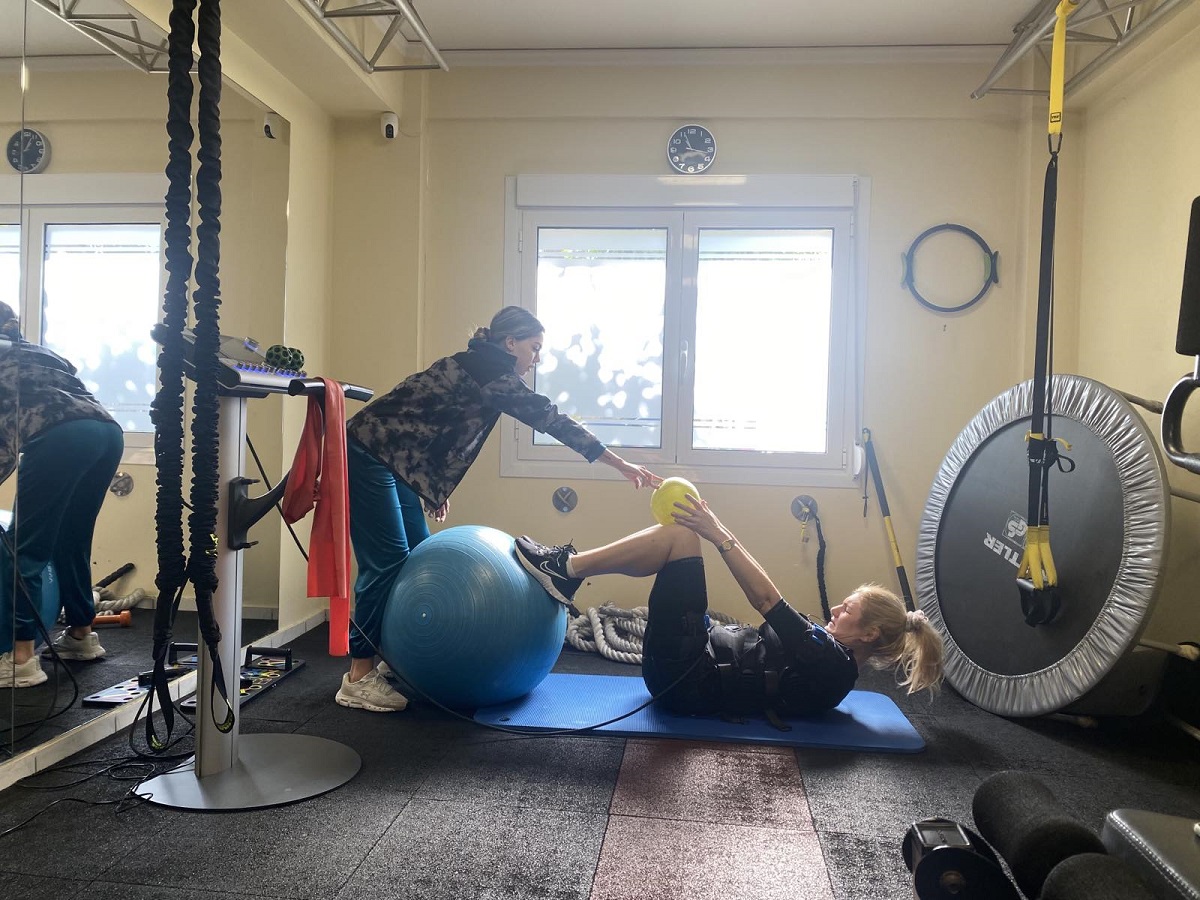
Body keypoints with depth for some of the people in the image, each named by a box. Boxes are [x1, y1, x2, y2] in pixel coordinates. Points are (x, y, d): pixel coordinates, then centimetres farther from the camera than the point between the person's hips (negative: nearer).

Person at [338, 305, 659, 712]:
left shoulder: (481, 369, 13)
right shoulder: (491, 370, -15)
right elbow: (551, 419, -18)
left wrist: (434, 489, 13)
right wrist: (621, 465, -15)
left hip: (393, 460, 10)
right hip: (369, 454, -10)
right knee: (387, 560, -9)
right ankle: (359, 677, 0)